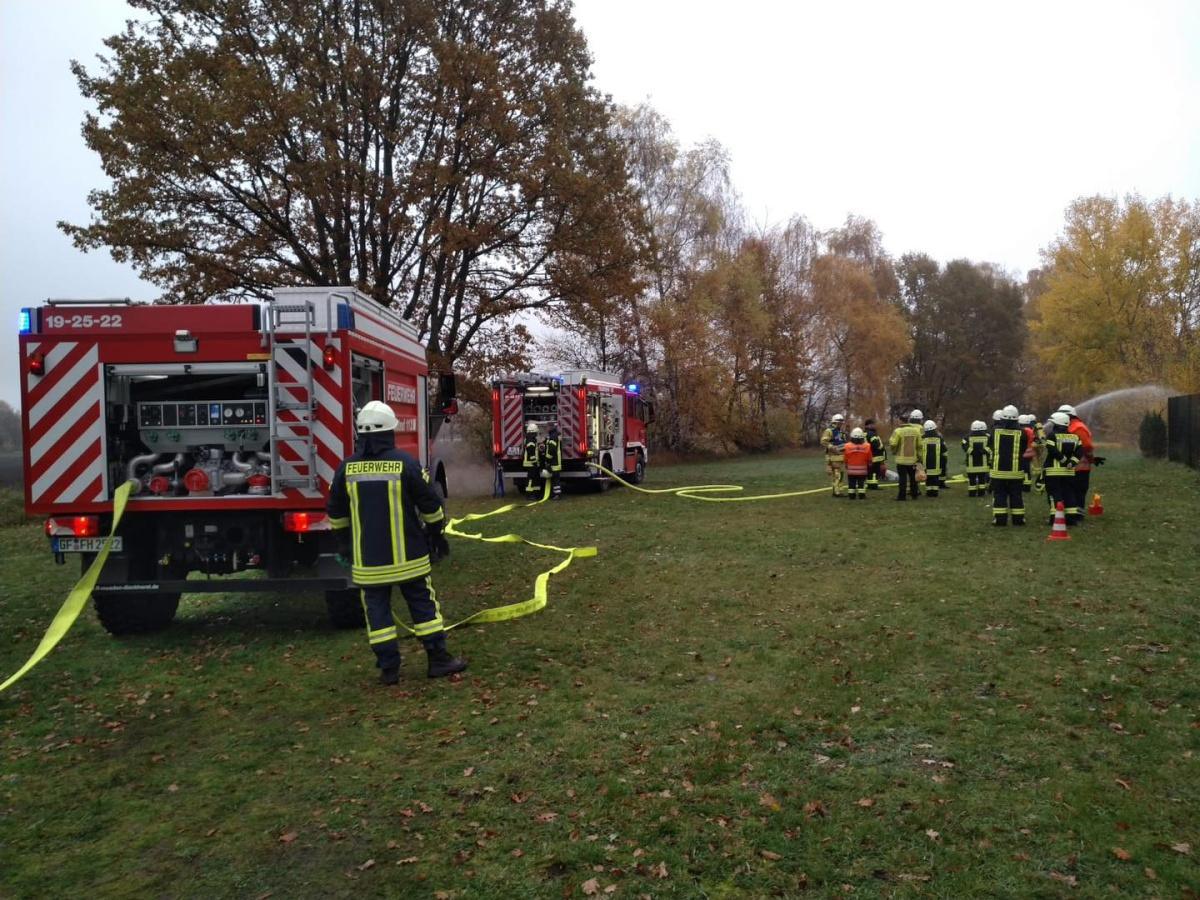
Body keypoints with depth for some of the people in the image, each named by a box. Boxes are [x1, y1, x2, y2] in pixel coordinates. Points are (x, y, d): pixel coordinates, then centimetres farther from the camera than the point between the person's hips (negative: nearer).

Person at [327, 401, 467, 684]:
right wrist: (436, 532, 11)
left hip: (367, 557, 2)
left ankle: (388, 668, 12)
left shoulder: (346, 467, -1)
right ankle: (439, 659, 13)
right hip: (407, 554, -2)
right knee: (423, 605, 8)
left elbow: (336, 513, 10)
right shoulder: (405, 462, -9)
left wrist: (343, 541, 25)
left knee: (377, 610, 9)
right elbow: (429, 504, -4)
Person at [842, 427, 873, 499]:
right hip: (862, 470, 0)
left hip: (851, 470, 0)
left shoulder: (847, 446, -14)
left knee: (852, 483, 9)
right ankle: (861, 495, 10)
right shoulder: (867, 446, -11)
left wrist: (846, 466, 13)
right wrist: (869, 466, 17)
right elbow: (869, 460, 0)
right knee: (861, 483, 10)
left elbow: (845, 459, -3)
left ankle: (852, 496, 11)